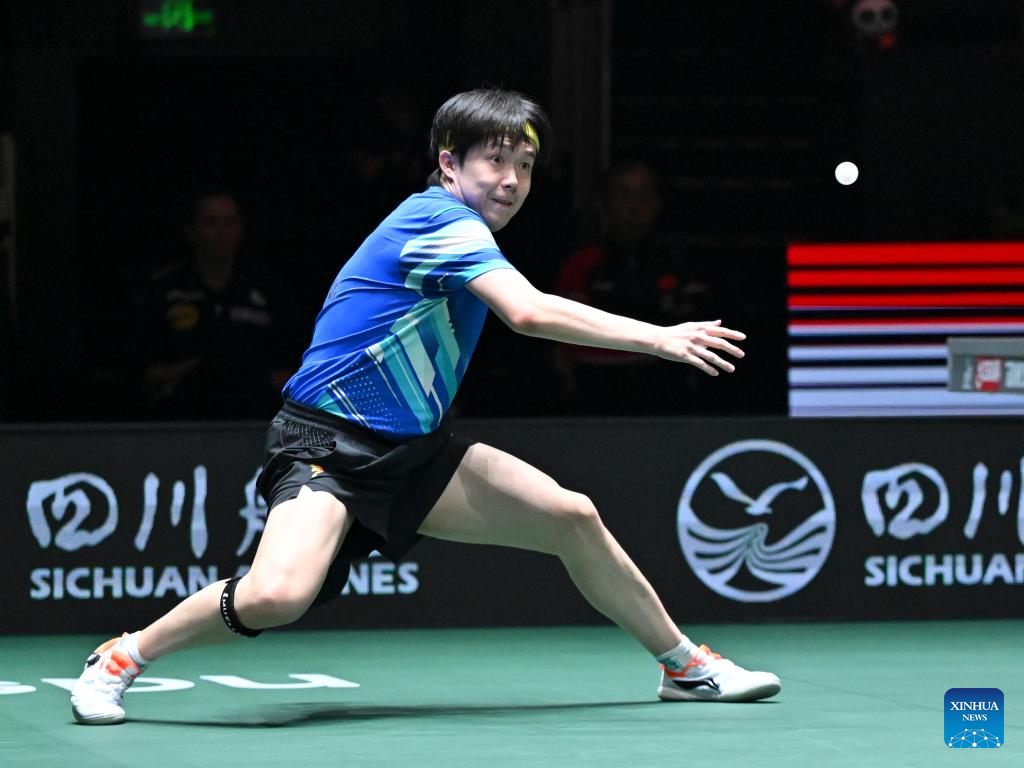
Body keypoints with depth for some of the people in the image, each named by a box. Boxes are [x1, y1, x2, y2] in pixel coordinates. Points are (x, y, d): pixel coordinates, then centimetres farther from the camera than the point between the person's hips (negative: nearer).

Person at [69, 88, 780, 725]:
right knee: (279, 594, -32)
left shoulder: (466, 229, 12)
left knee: (573, 517, 1)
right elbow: (530, 313, -29)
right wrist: (659, 339, -26)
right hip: (327, 443, -9)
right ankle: (123, 658, -7)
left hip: (414, 450, 9)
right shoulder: (441, 219, -17)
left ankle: (686, 665, 19)